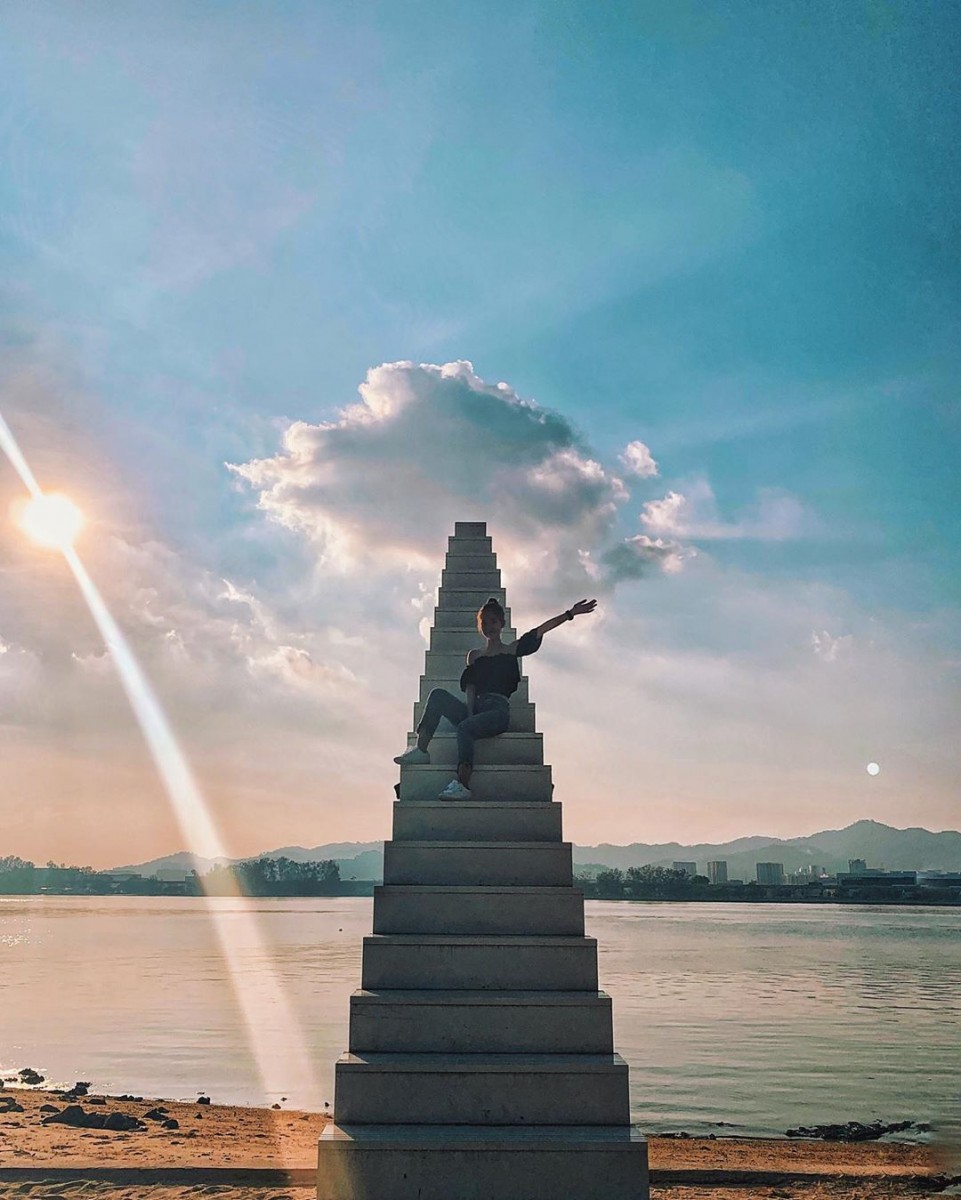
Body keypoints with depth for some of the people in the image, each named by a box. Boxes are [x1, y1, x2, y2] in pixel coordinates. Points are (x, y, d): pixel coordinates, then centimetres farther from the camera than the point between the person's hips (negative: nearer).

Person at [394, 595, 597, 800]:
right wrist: (470, 712, -7)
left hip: (498, 710, -4)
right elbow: (470, 688, 12)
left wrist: (569, 614, -6)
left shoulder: (512, 650, 15)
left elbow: (542, 630, 5)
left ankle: (462, 785, -48)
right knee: (438, 695, -20)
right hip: (476, 709, 4)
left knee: (464, 728, -34)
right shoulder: (474, 656, 24)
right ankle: (421, 749, -29)